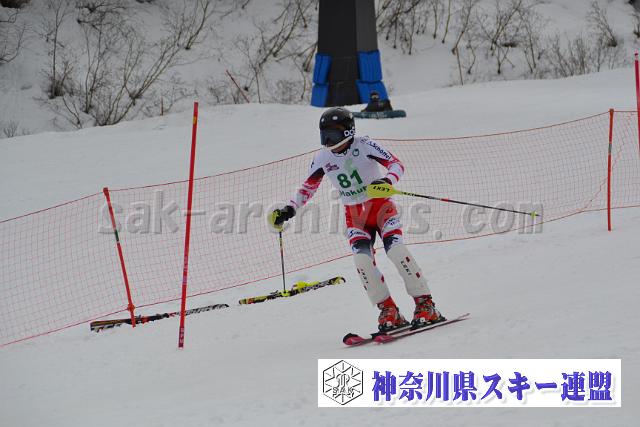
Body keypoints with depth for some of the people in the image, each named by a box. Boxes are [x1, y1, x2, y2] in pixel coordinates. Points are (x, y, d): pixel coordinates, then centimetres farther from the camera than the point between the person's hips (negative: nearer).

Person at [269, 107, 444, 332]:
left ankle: (425, 305, -15)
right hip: (354, 215, 3)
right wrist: (289, 210, -1)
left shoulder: (364, 145, -15)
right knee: (362, 258, -20)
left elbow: (396, 164, -18)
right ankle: (388, 311, -10)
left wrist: (387, 181, -39)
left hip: (381, 205, -3)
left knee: (395, 249, -23)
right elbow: (308, 187, 11)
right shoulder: (322, 158, -3)